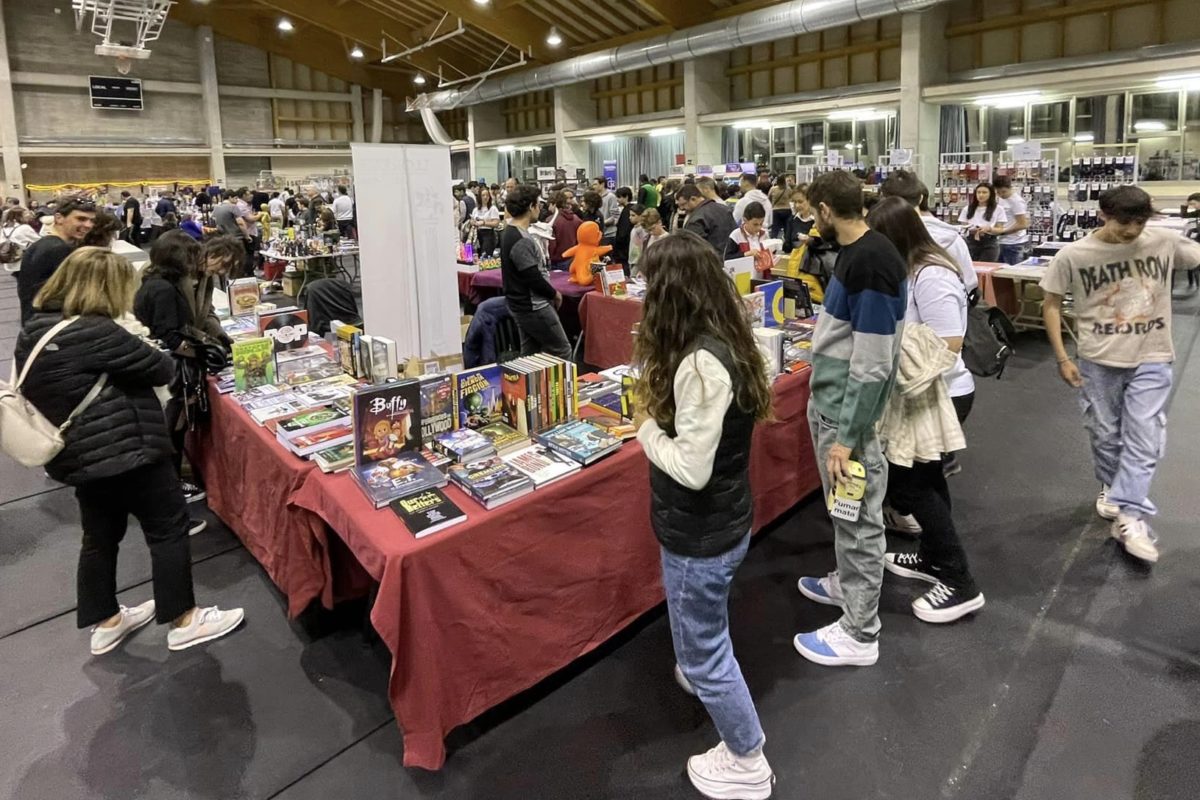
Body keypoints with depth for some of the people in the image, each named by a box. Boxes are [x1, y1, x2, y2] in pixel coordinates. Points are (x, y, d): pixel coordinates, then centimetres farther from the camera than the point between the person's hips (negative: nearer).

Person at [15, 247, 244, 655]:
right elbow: (161, 369, -15)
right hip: (124, 450, -9)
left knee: (100, 536, 20)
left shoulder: (34, 331, 7)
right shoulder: (94, 332, -23)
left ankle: (105, 623, 33)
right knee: (169, 530, 3)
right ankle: (183, 622, 12)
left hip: (79, 455, 9)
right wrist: (157, 355, 8)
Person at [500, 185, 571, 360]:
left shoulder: (510, 232, 9)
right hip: (534, 307, -10)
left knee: (530, 354, 15)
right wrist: (555, 294, -8)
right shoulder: (521, 240, -23)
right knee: (561, 351, -2)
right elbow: (534, 279, -22)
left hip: (523, 305, 10)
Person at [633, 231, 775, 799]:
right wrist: (659, 401, -2)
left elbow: (691, 468, -30)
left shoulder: (700, 362, -30)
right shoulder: (723, 343, -1)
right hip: (720, 518, 9)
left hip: (701, 532, -9)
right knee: (701, 631, 33)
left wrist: (645, 426, -15)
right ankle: (703, 679, 60)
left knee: (703, 652, 11)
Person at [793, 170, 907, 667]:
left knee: (858, 517, 3)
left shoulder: (872, 262, -23)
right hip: (829, 402, 9)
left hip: (846, 412, -9)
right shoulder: (854, 252, 7)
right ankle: (848, 584, 43)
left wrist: (845, 436, -23)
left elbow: (873, 365, -24)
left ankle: (859, 635, 18)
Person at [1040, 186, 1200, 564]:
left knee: (1144, 437, -3)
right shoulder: (1073, 255, -11)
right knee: (1105, 435, 13)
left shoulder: (1165, 242, -8)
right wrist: (1062, 358, -5)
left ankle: (1129, 517, 1)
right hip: (1098, 361, 0)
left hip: (1151, 359, 1)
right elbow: (1051, 304, -3)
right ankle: (1111, 487, 39)